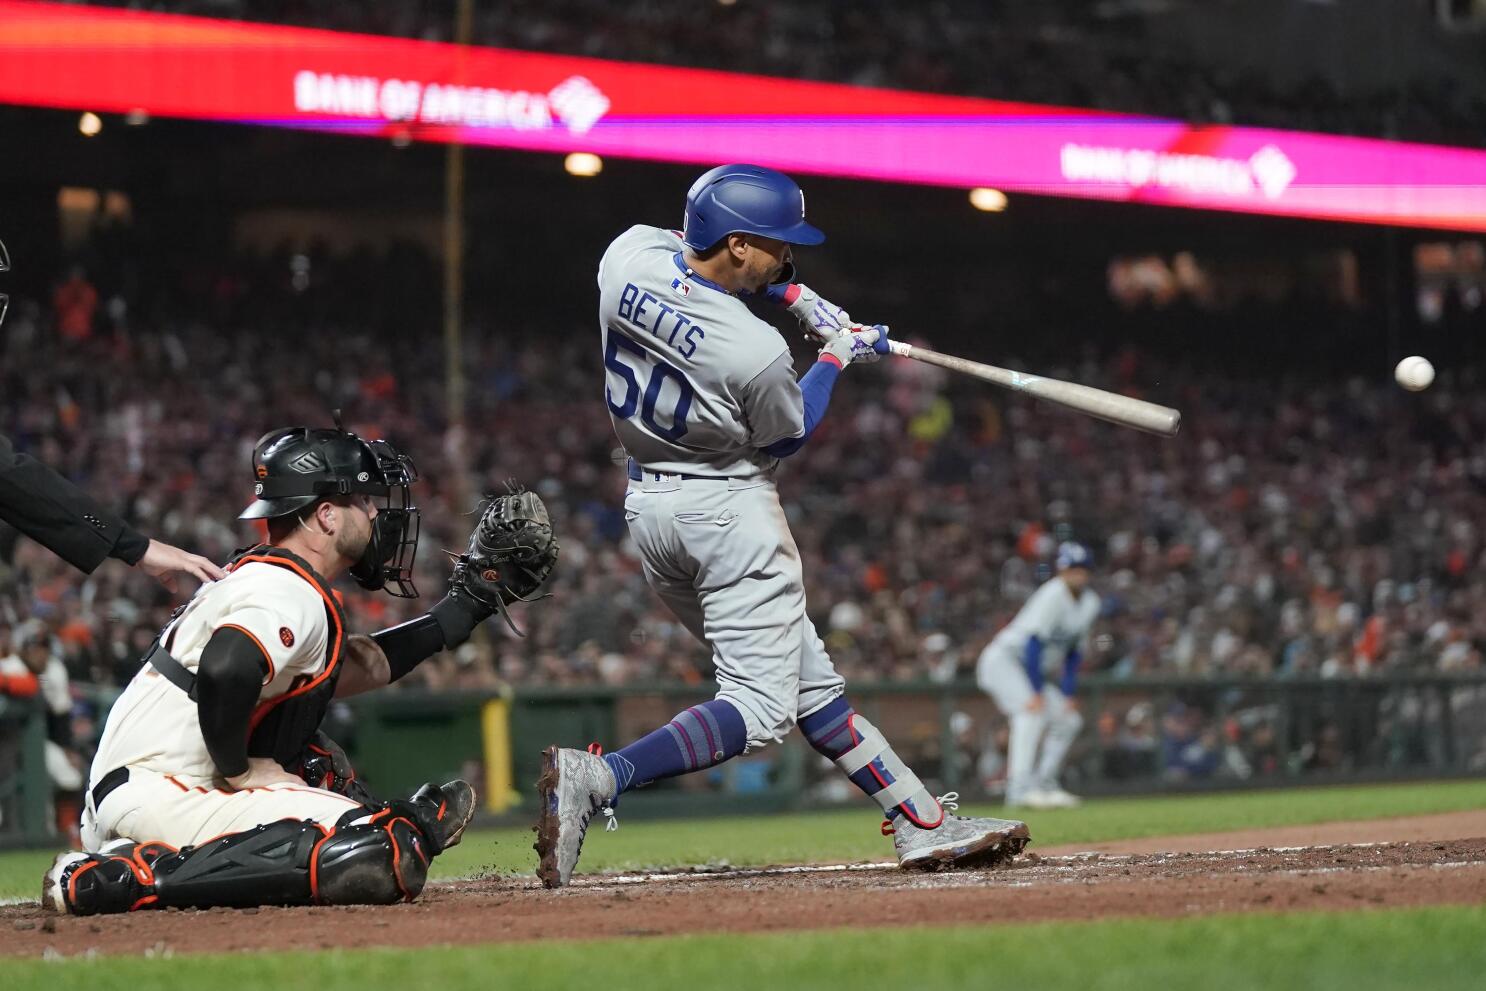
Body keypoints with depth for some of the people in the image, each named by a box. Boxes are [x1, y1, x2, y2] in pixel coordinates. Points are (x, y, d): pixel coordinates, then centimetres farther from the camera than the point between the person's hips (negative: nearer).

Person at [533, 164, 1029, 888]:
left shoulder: (631, 253, -8)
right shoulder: (757, 353, -24)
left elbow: (700, 256, 17)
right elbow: (787, 436, -3)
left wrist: (798, 298, 9)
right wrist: (837, 357, 10)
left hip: (647, 504, 9)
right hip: (727, 510, -9)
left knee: (807, 683, 12)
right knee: (759, 708, -8)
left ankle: (922, 823, 18)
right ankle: (596, 778, -25)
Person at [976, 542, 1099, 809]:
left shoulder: (1090, 603, 5)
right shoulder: (1053, 595, -20)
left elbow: (1074, 653, 10)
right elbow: (1034, 642, -26)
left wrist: (1068, 694, 2)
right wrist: (1037, 692, -29)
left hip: (1029, 668, 9)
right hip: (1003, 659, -9)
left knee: (1069, 720, 6)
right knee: (1032, 711, -30)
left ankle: (1045, 784, 10)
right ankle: (1020, 787, -38)